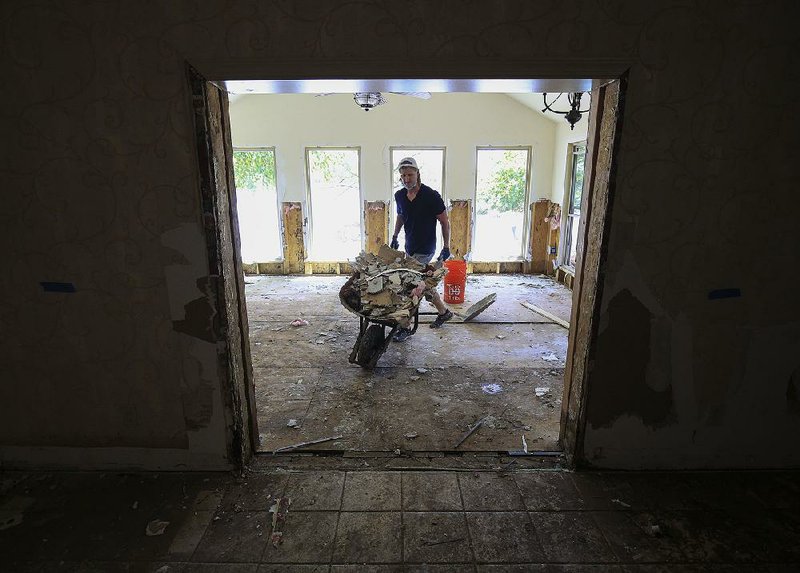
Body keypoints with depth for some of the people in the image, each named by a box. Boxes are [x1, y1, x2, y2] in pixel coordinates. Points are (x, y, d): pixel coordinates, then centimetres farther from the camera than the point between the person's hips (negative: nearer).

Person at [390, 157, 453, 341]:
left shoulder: (431, 196, -16)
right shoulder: (399, 196, 1)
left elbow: (445, 222, -9)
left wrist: (446, 248, -10)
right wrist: (394, 237, 17)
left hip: (425, 250, -7)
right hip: (409, 247, 7)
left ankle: (406, 327, 3)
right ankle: (444, 312, 36)